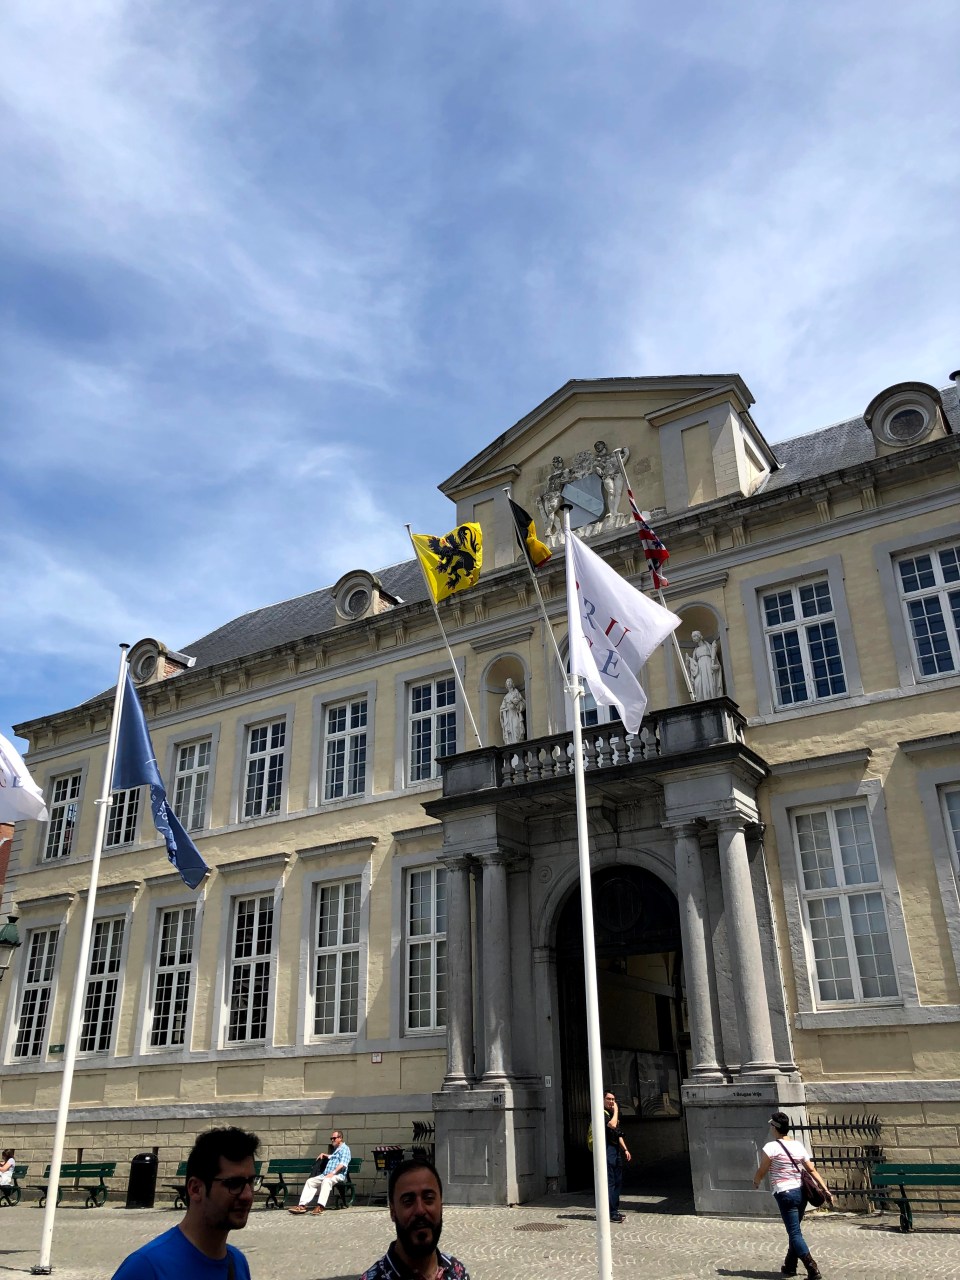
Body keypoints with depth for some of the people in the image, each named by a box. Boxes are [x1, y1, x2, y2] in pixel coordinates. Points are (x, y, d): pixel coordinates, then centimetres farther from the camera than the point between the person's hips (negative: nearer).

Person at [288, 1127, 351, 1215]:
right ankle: (302, 1205, -24)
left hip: (337, 1175, -9)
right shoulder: (335, 1149, 30)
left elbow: (342, 1164, -14)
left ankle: (320, 1206, -52)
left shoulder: (345, 1149, 2)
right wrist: (324, 1155, 36)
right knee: (310, 1181, -11)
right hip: (325, 1175, 9)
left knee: (326, 1181, -39)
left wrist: (332, 1173, -27)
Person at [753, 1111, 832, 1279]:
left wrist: (755, 1181, 16)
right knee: (794, 1231, 20)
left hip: (785, 1194, -7)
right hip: (801, 1192, 7)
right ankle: (790, 1266, 30)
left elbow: (761, 1172, -4)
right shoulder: (798, 1145, 7)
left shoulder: (771, 1147, -11)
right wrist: (825, 1190, 4)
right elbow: (812, 1170, 3)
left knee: (795, 1234, -3)